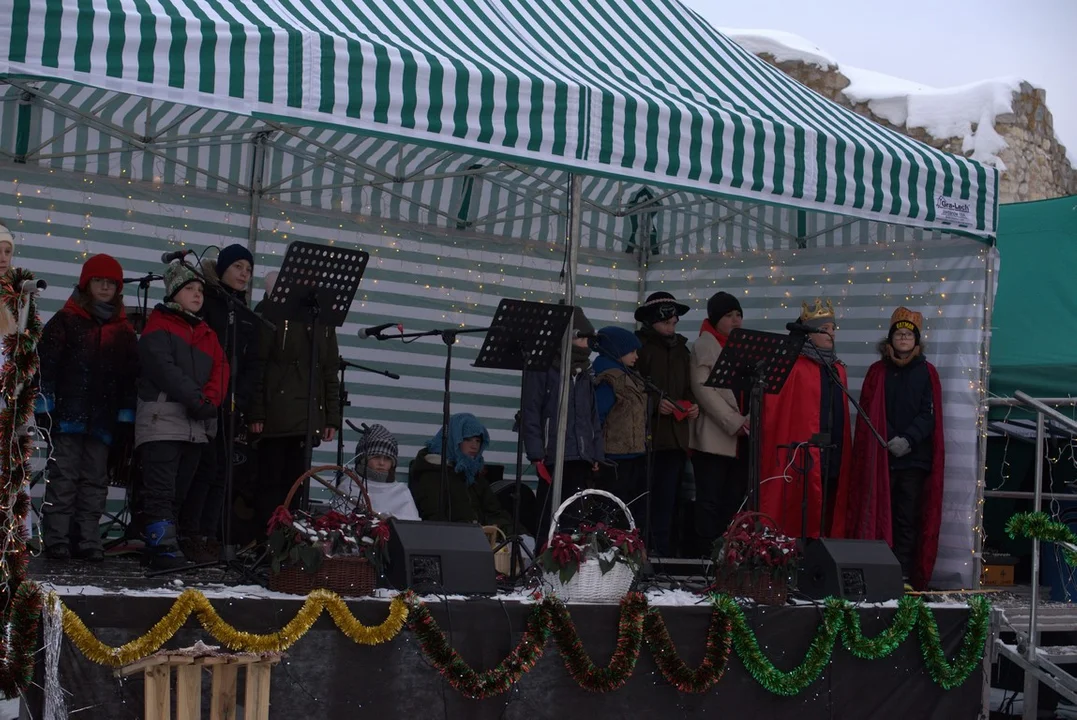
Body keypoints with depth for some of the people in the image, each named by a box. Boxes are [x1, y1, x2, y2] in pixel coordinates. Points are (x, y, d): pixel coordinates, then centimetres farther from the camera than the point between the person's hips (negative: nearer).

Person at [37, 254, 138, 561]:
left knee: (95, 482, 4)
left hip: (102, 421, 4)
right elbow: (46, 366, -2)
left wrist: (126, 418, 5)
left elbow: (130, 378, 13)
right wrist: (44, 408, -9)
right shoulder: (65, 322, 2)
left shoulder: (124, 332, 13)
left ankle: (87, 541, 8)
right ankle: (56, 540, 0)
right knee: (63, 478, -3)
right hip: (67, 417, -3)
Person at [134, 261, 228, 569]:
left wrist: (210, 400, -11)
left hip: (197, 425, 7)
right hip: (162, 419, -7)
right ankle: (163, 547, -16)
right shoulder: (158, 326, 1)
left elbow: (220, 368, 9)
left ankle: (156, 546, 13)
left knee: (179, 491, 8)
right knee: (161, 489, -12)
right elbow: (163, 368, -13)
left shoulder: (207, 333, 21)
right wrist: (197, 399, -19)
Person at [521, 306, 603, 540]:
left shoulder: (585, 373, 18)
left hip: (583, 459, 6)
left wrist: (597, 455, 12)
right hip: (554, 457, -6)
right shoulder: (542, 368, -3)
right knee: (549, 517, -6)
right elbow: (530, 414, -7)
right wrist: (537, 455, -13)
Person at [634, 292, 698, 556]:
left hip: (675, 439, 6)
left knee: (665, 505, 5)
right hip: (646, 438, -6)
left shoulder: (681, 350, 18)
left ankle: (662, 555, 7)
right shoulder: (639, 346, -2)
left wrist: (692, 407, 6)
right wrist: (654, 404, -18)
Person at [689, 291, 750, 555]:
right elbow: (702, 388, -11)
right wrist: (734, 422, -17)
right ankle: (706, 554, -5)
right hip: (714, 438, -6)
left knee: (735, 502, 3)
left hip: (742, 439, 6)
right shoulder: (705, 345, 0)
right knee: (710, 502, -5)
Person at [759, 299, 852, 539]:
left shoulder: (837, 368, 17)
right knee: (798, 520, -6)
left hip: (833, 458, 7)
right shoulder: (792, 365, -5)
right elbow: (774, 411, -9)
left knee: (827, 517, 7)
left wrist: (845, 454, 17)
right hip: (800, 459, -7)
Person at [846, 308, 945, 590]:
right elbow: (869, 413, 4)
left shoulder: (926, 373, 7)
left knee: (908, 521, -2)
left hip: (914, 458, -1)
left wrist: (908, 440, -14)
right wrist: (891, 439, -9)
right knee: (879, 517, -2)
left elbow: (929, 415, 0)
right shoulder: (878, 372, 9)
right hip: (880, 457, 1)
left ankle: (904, 575, 0)